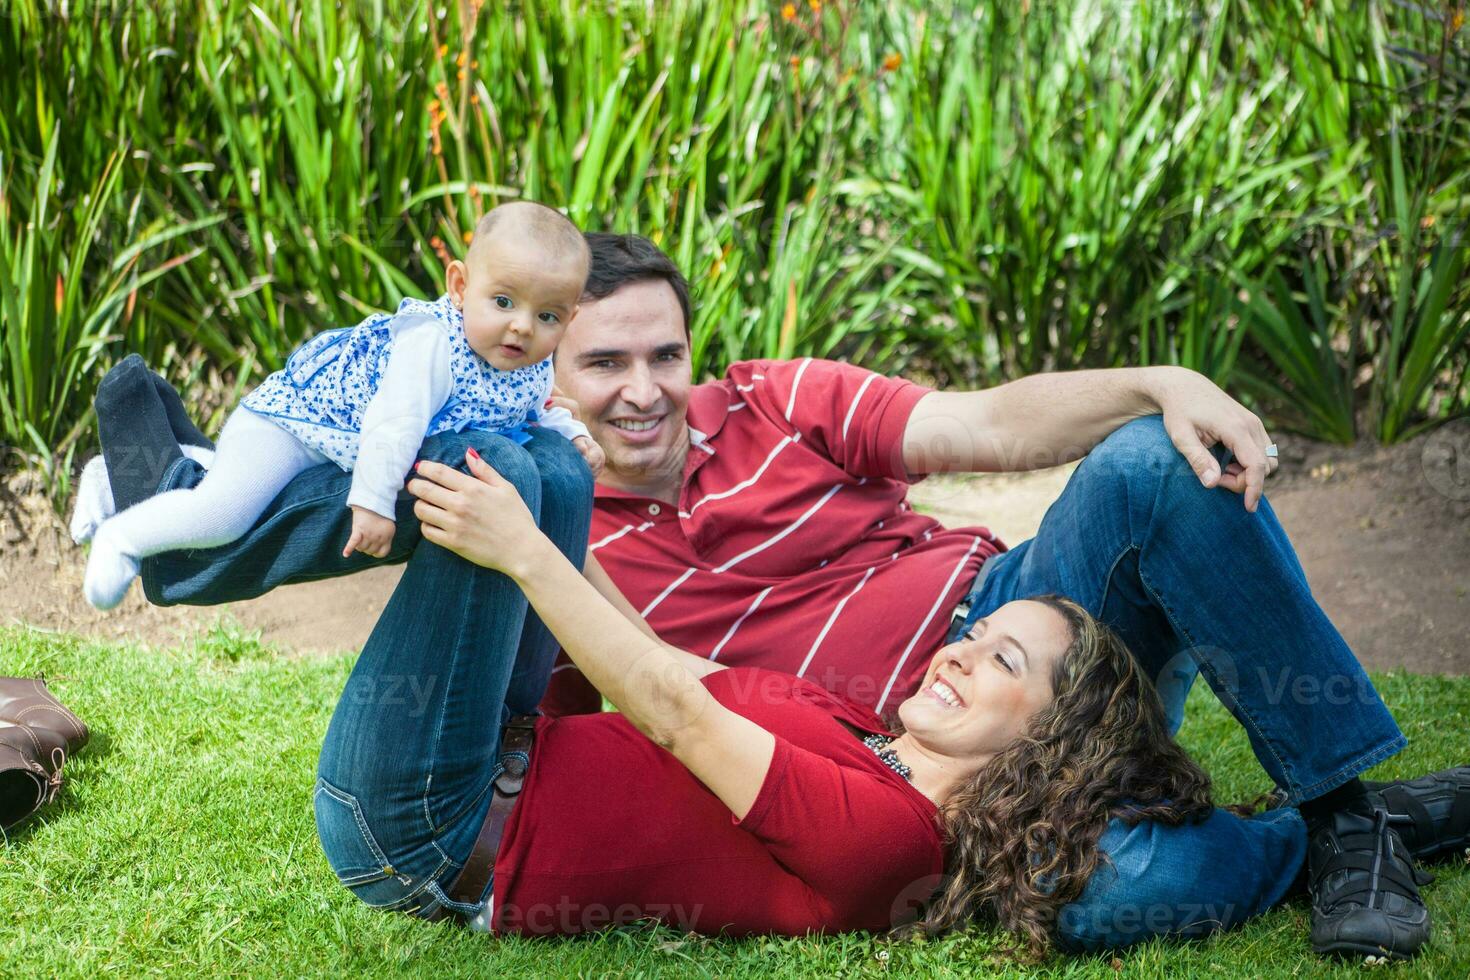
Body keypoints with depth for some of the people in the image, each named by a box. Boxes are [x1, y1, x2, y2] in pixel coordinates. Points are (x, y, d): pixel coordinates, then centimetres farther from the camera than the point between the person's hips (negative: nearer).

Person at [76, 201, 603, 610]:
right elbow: (394, 424, -42)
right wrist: (372, 502, -43)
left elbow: (535, 408, 12)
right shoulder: (432, 342, -36)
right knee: (224, 516, -22)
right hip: (292, 416, -8)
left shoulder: (536, 372, -10)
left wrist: (573, 432, -7)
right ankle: (124, 536, 1)